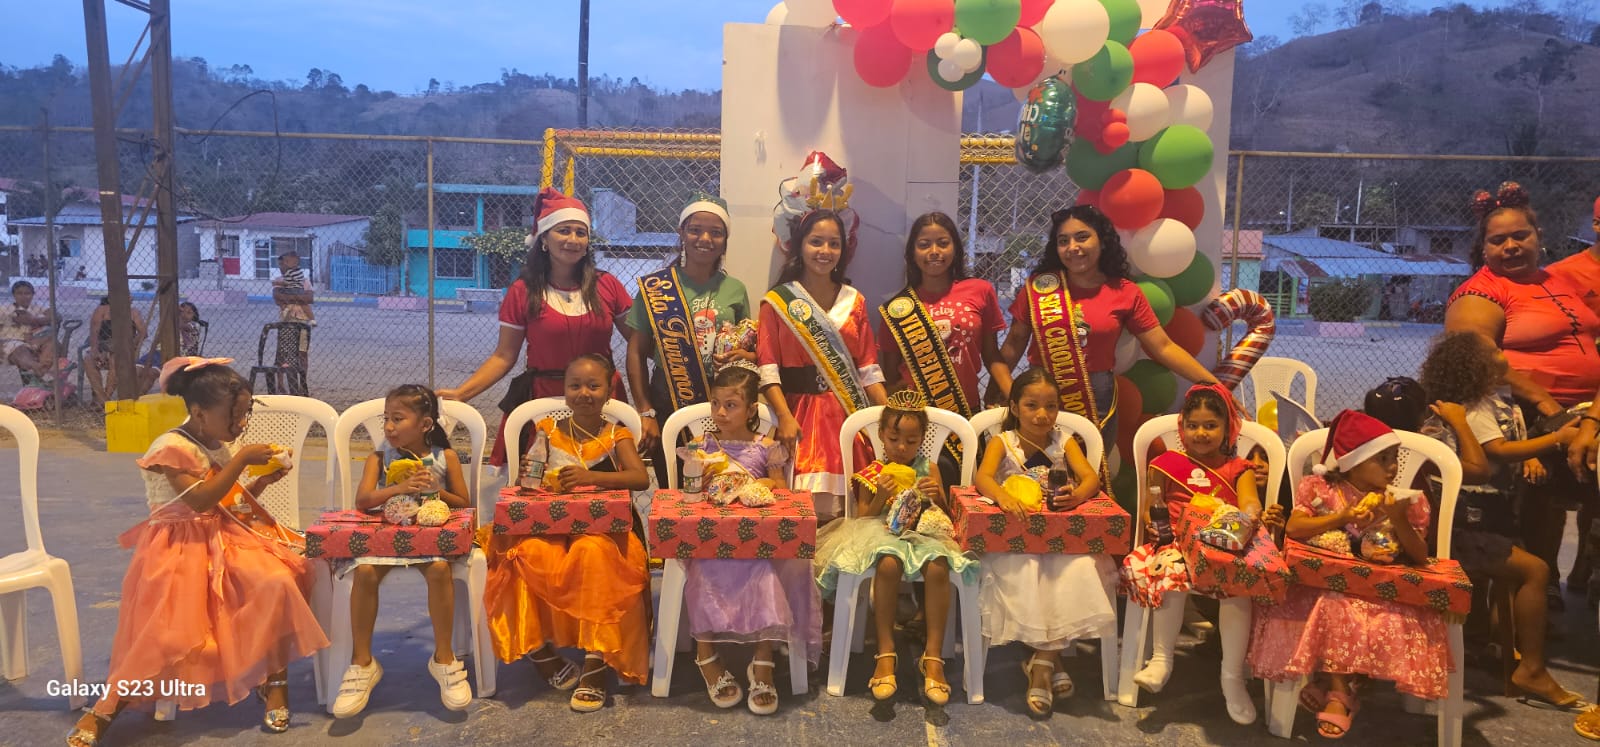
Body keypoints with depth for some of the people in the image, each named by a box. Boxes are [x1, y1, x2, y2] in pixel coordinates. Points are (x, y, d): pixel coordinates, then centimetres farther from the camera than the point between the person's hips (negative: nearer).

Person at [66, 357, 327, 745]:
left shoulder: (219, 446, 10)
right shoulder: (172, 447, -13)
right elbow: (202, 499, -22)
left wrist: (263, 480, 6)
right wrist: (240, 460, -21)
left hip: (228, 539, 5)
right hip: (183, 549, -5)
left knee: (277, 583, -22)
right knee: (169, 628, -18)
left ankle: (275, 681, -11)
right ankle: (104, 709, 0)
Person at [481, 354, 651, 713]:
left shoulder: (616, 435, 4)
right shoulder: (549, 431, 11)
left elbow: (641, 478, -12)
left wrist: (591, 476, -26)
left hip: (601, 528, -2)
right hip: (551, 526, 2)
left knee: (595, 554, -35)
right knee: (526, 554, -30)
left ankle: (596, 664, -28)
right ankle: (541, 651, -14)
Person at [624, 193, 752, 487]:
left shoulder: (735, 289, 7)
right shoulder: (654, 287, 0)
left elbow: (752, 350, 17)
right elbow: (637, 353, 0)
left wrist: (745, 357, -7)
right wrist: (646, 413, -6)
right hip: (668, 407, -2)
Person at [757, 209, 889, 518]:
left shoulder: (854, 301, 12)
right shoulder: (778, 301, 1)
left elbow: (868, 368, 10)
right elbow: (768, 367, -6)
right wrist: (784, 418, -18)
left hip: (848, 415, 3)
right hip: (801, 414, -3)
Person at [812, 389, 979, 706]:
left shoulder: (928, 470, 12)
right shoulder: (873, 474, 8)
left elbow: (947, 516, 14)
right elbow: (861, 519, 6)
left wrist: (938, 497, -6)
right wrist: (880, 497, -10)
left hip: (925, 533, 2)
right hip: (884, 534, -1)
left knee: (938, 567, -36)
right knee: (888, 564, -39)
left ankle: (933, 655, -24)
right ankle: (886, 652, -25)